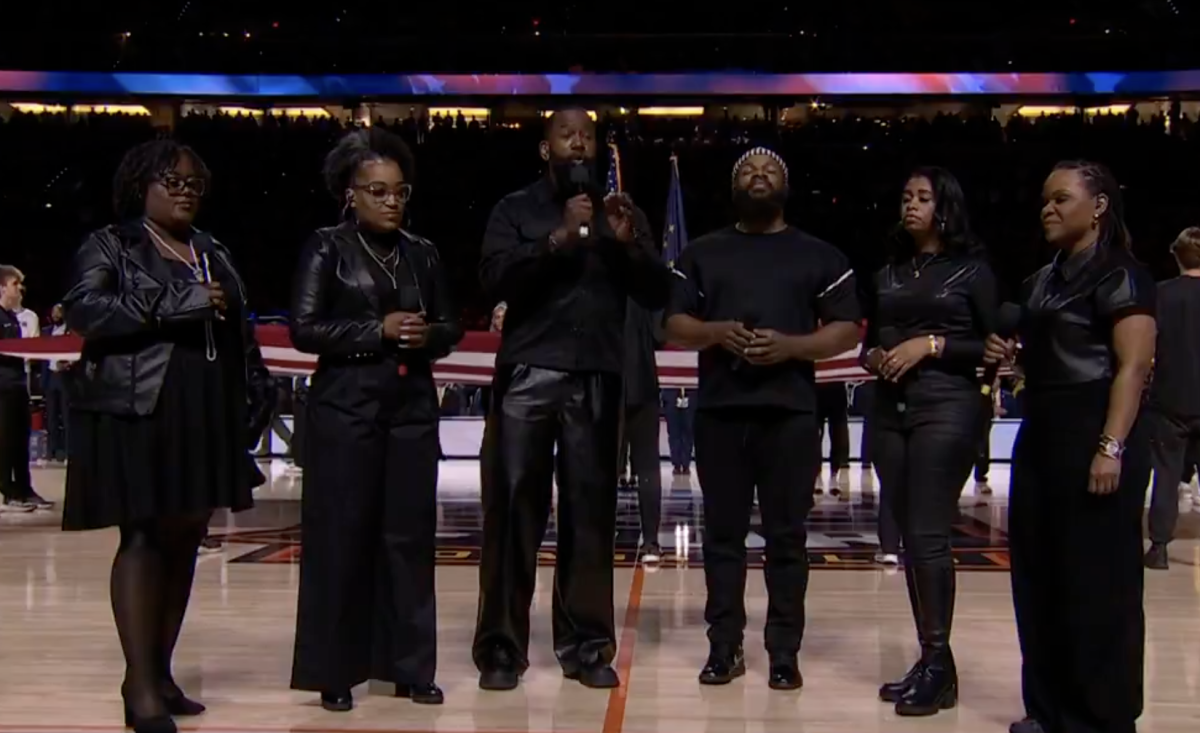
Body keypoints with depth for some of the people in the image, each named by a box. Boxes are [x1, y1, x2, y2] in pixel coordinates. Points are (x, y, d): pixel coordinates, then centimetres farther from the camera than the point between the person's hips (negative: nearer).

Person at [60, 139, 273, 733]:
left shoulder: (214, 255, 20)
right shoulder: (109, 246, 4)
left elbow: (241, 335, 19)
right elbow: (84, 310, -13)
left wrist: (254, 396, 8)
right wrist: (176, 305, -17)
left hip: (207, 418, 6)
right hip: (136, 414, -6)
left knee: (184, 541, 7)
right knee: (143, 539, -9)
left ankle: (159, 671, 16)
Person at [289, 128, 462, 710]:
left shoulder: (422, 253, 11)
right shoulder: (327, 249, -1)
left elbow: (451, 326, 15)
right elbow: (304, 329, -9)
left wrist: (429, 336, -8)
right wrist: (379, 330, -16)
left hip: (413, 409, 4)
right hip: (346, 409, -4)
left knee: (410, 536, 5)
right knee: (343, 537, 0)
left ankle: (410, 666, 14)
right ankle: (335, 671, 10)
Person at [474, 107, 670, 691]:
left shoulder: (618, 214, 17)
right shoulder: (516, 209, 10)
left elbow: (657, 293, 10)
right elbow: (496, 278, -7)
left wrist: (628, 243, -6)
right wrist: (559, 238, -15)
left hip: (596, 381, 2)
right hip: (528, 376, -2)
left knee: (591, 512, 1)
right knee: (514, 509, -4)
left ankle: (585, 644, 10)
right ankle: (501, 647, 2)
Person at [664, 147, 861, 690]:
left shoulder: (819, 256, 9)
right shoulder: (702, 253, 14)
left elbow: (847, 331, 4)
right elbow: (675, 326, 10)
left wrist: (790, 345, -13)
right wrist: (715, 332, -11)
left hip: (790, 412, -1)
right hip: (719, 410, 2)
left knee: (786, 536, 2)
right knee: (723, 533, 5)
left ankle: (784, 651, 9)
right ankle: (724, 646, 12)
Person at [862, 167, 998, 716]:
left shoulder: (971, 271, 2)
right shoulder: (887, 275, 17)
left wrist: (933, 345, -12)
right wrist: (873, 357, 0)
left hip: (946, 410, -6)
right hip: (889, 412, 6)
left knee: (929, 535, -11)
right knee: (909, 539, 6)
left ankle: (939, 662, -2)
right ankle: (928, 657, 13)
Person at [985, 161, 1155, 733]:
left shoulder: (1120, 277, -8)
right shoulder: (1042, 281, 16)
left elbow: (1133, 366, -16)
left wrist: (1112, 447, -24)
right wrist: (1011, 355, 7)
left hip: (1093, 434, -9)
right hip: (1040, 434, 9)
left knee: (1097, 582, -2)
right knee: (1037, 575, 10)